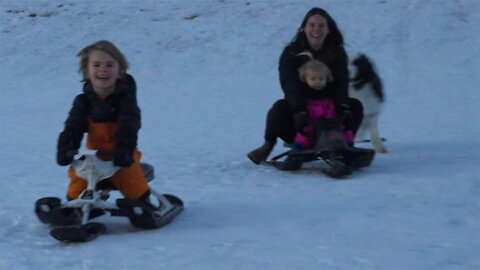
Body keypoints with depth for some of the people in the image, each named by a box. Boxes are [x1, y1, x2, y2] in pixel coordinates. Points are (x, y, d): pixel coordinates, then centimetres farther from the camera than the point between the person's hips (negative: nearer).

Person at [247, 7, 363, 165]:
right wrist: (299, 109, -44)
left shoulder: (337, 53, -2)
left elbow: (342, 82, -15)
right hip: (298, 106, -2)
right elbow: (289, 83, -25)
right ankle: (268, 146, -9)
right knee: (280, 108, -33)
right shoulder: (291, 53, -10)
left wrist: (342, 105, -38)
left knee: (355, 106, -21)